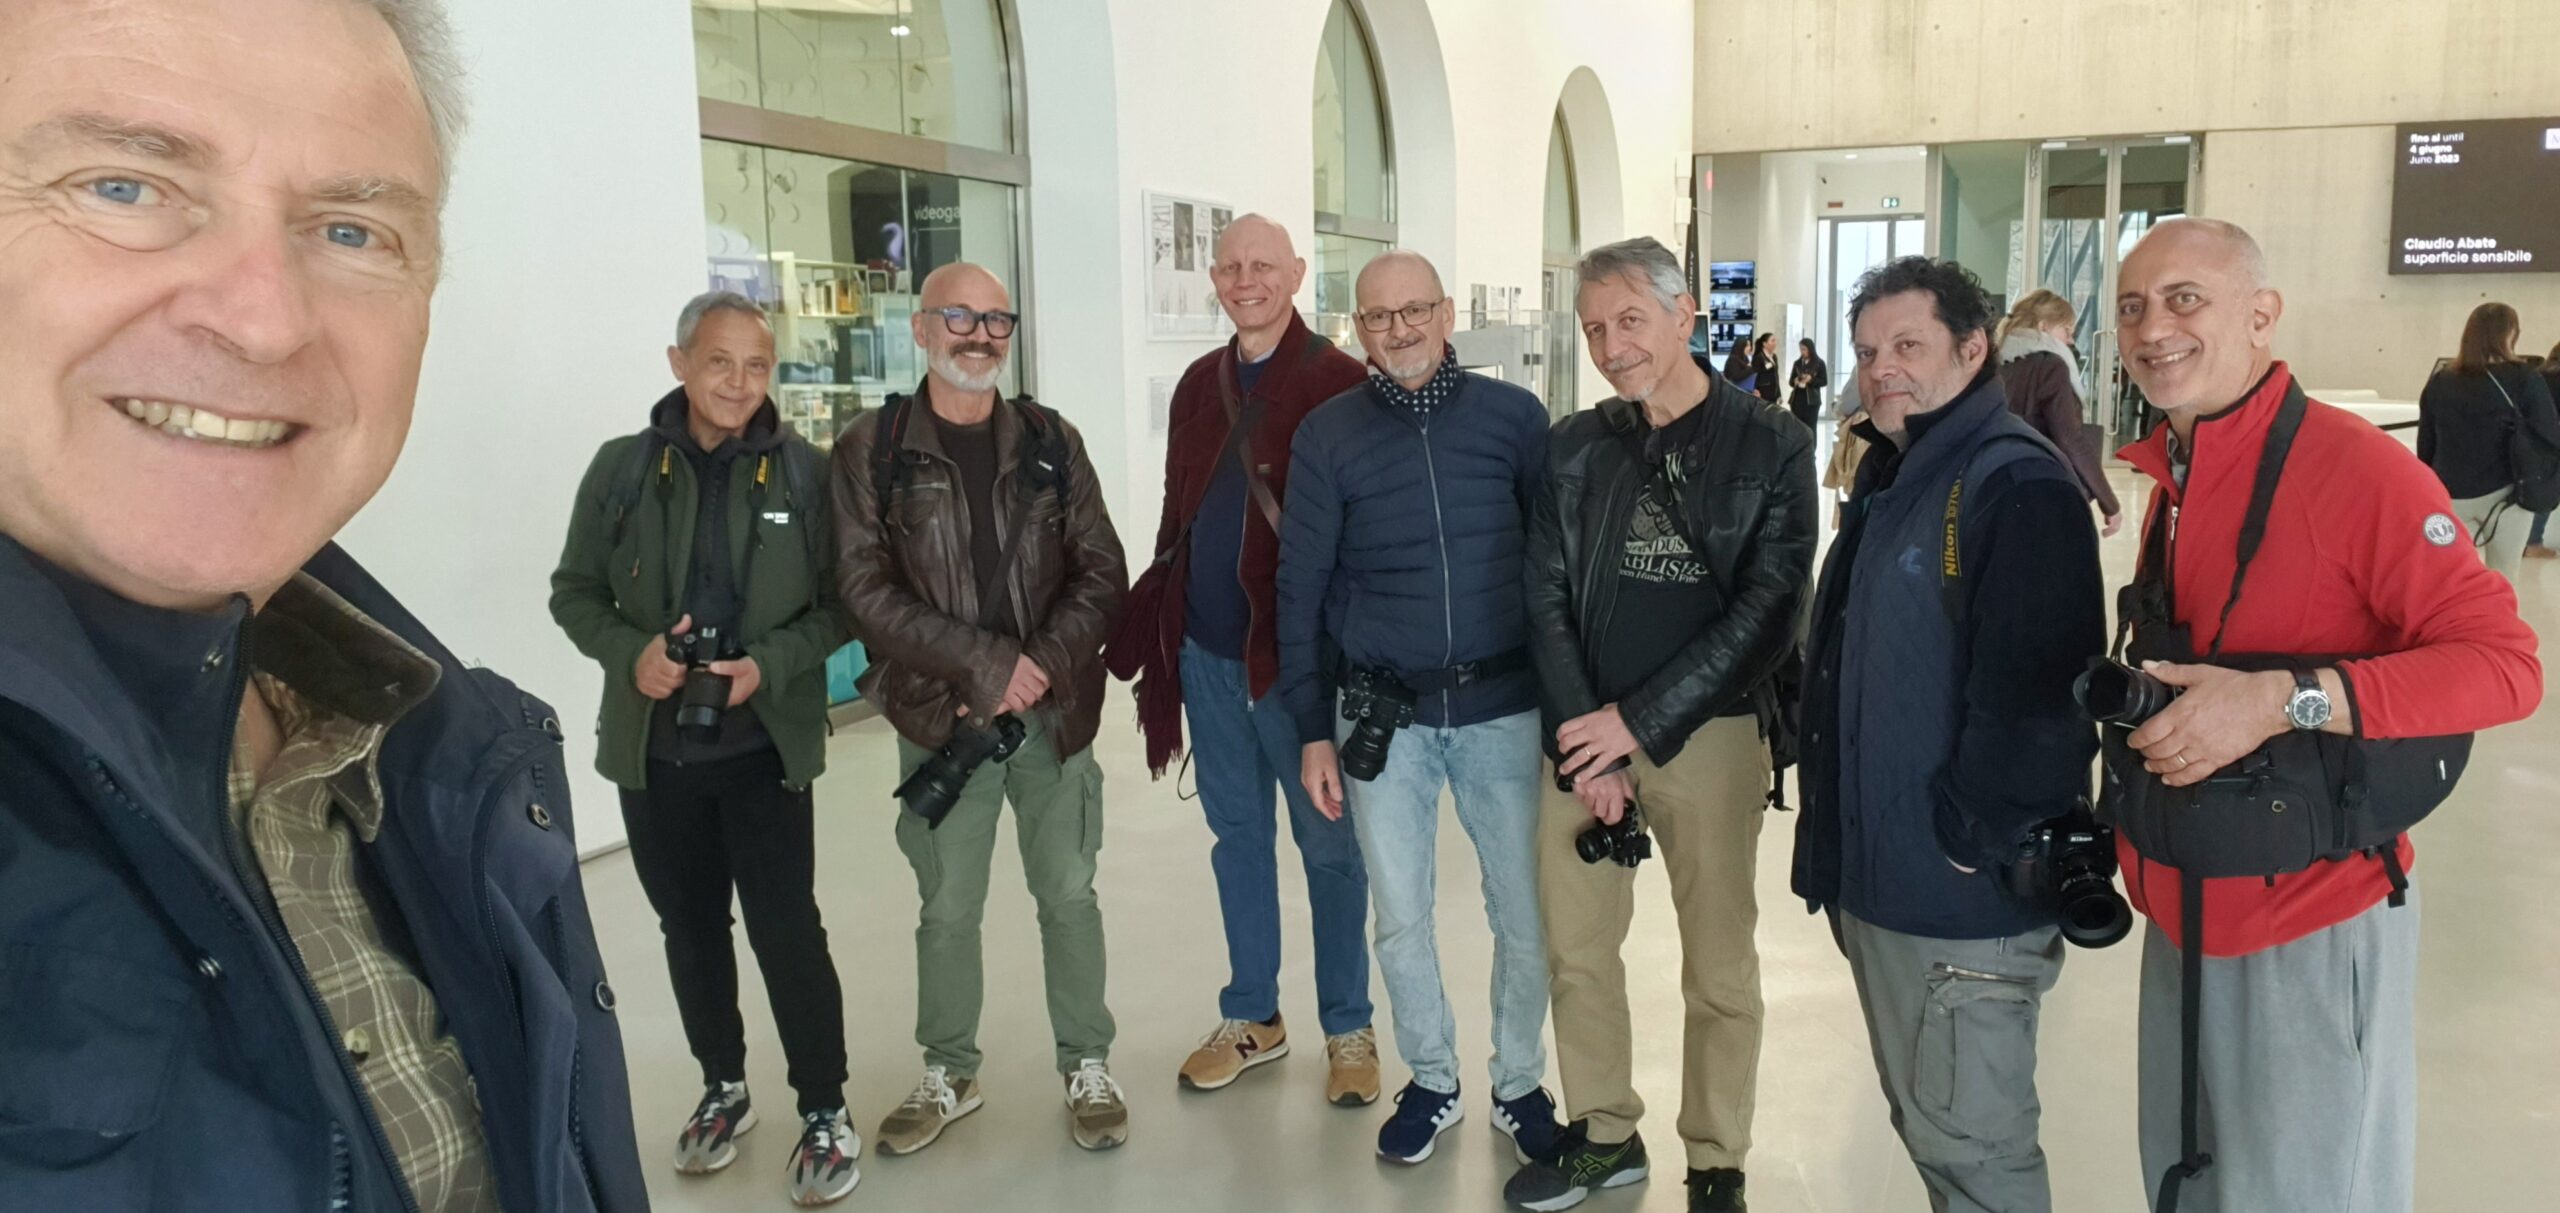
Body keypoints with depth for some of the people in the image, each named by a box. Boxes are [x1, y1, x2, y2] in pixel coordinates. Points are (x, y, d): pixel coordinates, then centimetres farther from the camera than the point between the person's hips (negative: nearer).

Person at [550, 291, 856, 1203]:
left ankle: (824, 1111, 16)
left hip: (766, 746, -2)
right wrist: (629, 652, -14)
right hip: (655, 747, 3)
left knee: (788, 930, -1)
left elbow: (842, 604, -2)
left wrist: (771, 664, -17)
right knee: (689, 925, 16)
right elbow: (575, 594, 5)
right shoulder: (623, 467, -2)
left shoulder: (805, 471, -6)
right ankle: (723, 1089, 37)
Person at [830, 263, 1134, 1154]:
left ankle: (1087, 1066, 26)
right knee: (947, 910, 11)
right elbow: (866, 589, -10)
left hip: (1053, 712, 1)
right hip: (941, 717, -1)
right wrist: (986, 664, -17)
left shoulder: (1051, 441, 4)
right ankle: (949, 1075, 30)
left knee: (1068, 895, 9)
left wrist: (1044, 666, -13)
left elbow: (1101, 572, 2)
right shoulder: (872, 448, -2)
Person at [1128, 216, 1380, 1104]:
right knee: (1236, 835, 16)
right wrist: (1163, 622, 10)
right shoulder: (1201, 384, 11)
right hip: (1208, 653, 6)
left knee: (1327, 843, 7)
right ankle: (1251, 1017, 31)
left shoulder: (1338, 383, -8)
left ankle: (1348, 1030, 22)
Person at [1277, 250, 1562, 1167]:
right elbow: (1301, 587, 1)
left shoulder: (1515, 417, -2)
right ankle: (1432, 1081, 32)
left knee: (1525, 918, 7)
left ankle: (1520, 1083, 30)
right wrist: (1313, 731, -1)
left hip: (1504, 711, 0)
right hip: (1383, 717, 1)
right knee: (1401, 920, 10)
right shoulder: (1329, 434, -1)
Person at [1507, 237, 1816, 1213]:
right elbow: (1549, 602, 2)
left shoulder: (1771, 449, -4)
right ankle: (1604, 1133, 31)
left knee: (1719, 969, 7)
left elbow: (1767, 614, -10)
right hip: (1587, 735, 3)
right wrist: (1582, 746, -7)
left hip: (1709, 735, -3)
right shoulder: (1574, 447, 6)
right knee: (1575, 949, 11)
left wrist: (1637, 724, -14)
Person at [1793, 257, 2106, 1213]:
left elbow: (2035, 687, -27)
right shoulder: (1891, 475, 13)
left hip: (1961, 894, -9)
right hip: (1878, 877, 9)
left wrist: (1972, 840, -19)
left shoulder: (2016, 485, -18)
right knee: (1928, 1125, 22)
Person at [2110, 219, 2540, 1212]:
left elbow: (2504, 663, -19)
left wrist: (2288, 701, -28)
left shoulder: (2357, 468, -16)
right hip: (2183, 918, 7)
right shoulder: (2165, 479, 7)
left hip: (2313, 929, -7)